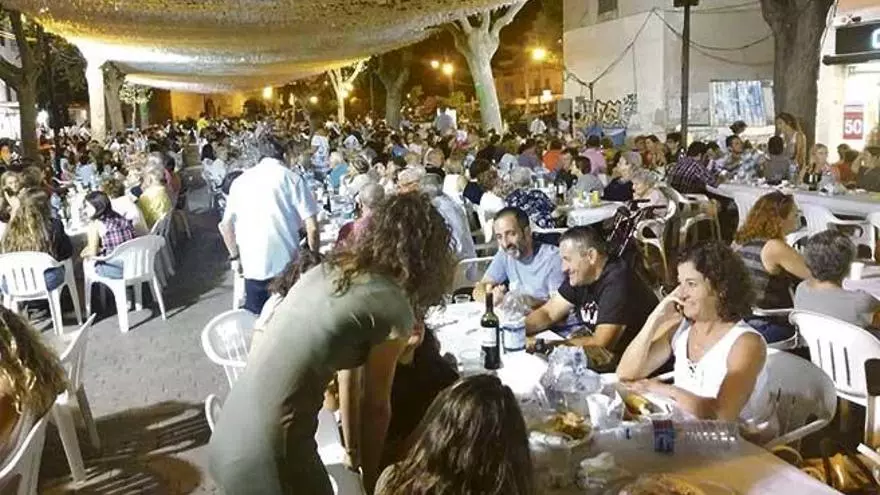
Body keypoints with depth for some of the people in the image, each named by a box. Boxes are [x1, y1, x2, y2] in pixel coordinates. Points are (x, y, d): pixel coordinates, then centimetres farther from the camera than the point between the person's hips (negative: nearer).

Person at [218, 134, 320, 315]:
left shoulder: (241, 180, 8)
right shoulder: (292, 178, -2)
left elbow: (225, 225, 12)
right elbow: (311, 227, -8)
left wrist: (235, 257, 23)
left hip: (252, 266, 3)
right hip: (286, 265, -3)